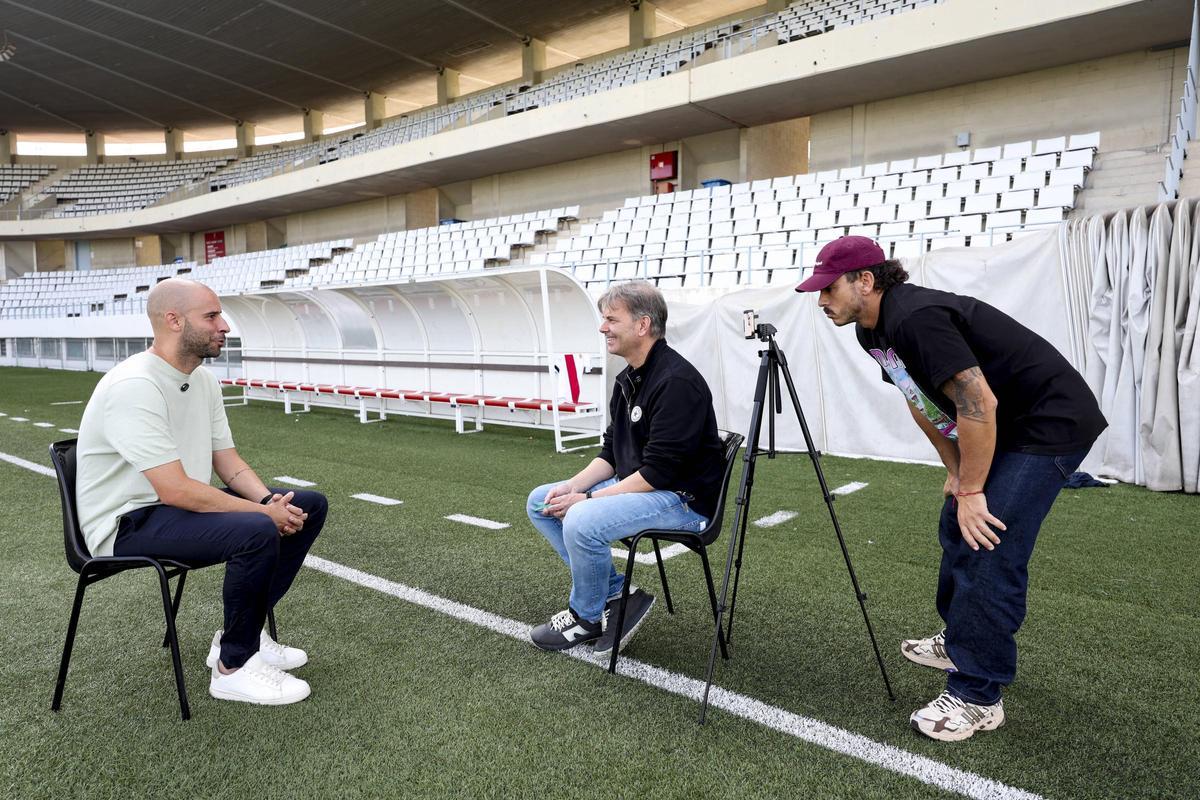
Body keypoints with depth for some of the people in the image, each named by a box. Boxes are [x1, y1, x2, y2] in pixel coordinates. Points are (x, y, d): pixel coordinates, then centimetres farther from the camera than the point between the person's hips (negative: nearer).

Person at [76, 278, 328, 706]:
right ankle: (233, 667, -10)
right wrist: (264, 513, -24)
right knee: (257, 533, -33)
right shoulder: (134, 386, -25)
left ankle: (241, 632, 10)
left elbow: (229, 463, 7)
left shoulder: (203, 380, 4)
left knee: (309, 506, 2)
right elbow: (175, 490, -30)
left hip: (185, 503, 9)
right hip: (129, 523, -9)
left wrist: (272, 501, -12)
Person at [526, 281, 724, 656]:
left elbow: (660, 472, -24)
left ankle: (587, 616, -2)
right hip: (635, 484, 10)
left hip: (682, 498, -10)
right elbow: (611, 453, 12)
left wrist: (587, 498, -21)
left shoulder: (677, 381, -21)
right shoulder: (627, 379, 9)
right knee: (541, 502, 5)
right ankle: (616, 594, 6)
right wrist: (573, 486, -6)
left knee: (582, 522, -31)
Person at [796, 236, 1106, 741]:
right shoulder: (873, 331, 3)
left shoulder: (916, 318, -28)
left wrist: (971, 490, -20)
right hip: (1001, 429, 10)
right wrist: (955, 470, 12)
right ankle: (960, 641, 36)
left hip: (1052, 424, -10)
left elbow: (977, 405, -30)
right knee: (956, 529, 17)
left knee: (989, 549, -13)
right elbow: (921, 402, 13)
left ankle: (977, 698, -2)